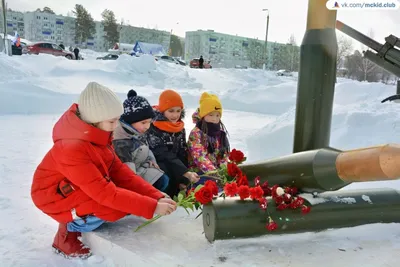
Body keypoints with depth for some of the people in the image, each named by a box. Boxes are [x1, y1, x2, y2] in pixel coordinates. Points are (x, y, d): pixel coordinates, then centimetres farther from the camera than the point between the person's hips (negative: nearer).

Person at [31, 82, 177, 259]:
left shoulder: (96, 136, -8)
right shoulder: (73, 149, -34)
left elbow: (120, 172, -9)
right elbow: (106, 194, -35)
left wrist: (156, 197, -17)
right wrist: (152, 207, -33)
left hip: (82, 188, 8)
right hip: (56, 196, -8)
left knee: (128, 198, -6)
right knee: (117, 204, -27)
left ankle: (81, 217, 10)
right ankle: (68, 232, -3)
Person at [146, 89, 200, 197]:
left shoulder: (180, 129, 4)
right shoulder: (153, 129, -14)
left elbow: (182, 154, 1)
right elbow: (164, 155, -23)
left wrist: (183, 179, -12)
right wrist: (186, 173, -31)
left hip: (174, 169, 5)